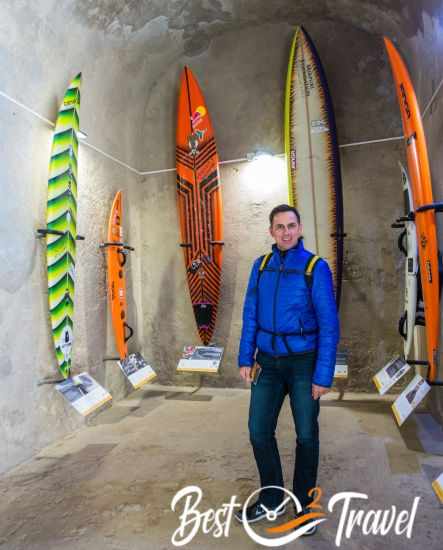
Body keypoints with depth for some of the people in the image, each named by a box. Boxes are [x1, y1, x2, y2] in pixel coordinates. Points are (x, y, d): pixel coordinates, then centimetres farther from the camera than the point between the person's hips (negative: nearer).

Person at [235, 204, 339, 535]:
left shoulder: (316, 267, -12)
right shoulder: (261, 265, 1)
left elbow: (329, 324, -13)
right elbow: (250, 315, 3)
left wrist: (323, 375, -14)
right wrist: (245, 358, 1)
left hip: (303, 361, -3)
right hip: (268, 361, 4)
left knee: (306, 435, 10)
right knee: (259, 431, 6)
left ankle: (304, 504, 33)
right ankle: (272, 499, 29)